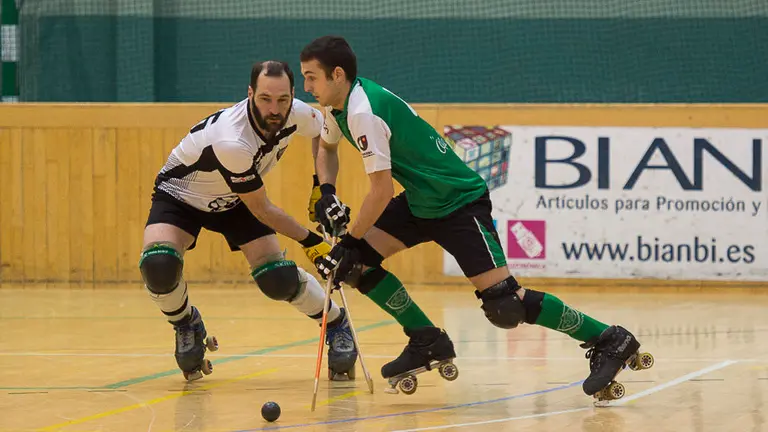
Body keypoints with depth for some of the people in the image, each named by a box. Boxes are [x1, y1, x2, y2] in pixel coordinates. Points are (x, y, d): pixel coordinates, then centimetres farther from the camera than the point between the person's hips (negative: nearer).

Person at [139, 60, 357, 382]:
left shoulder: (295, 114, -23)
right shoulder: (232, 141, -40)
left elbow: (324, 132, 5)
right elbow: (261, 210, -26)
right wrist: (310, 241, -16)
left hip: (234, 201, 4)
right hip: (180, 196, -4)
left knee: (278, 279, -14)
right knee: (158, 267, -31)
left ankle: (336, 323, 15)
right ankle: (186, 325, 2)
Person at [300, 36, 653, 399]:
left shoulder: (363, 113, -24)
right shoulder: (340, 104, 5)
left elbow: (381, 191, -25)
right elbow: (327, 147, 26)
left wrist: (349, 240, -16)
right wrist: (326, 191, 7)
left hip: (460, 204, -10)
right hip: (421, 201, 10)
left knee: (504, 305, -17)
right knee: (355, 259, -1)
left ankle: (609, 342, -7)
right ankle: (427, 342, 11)